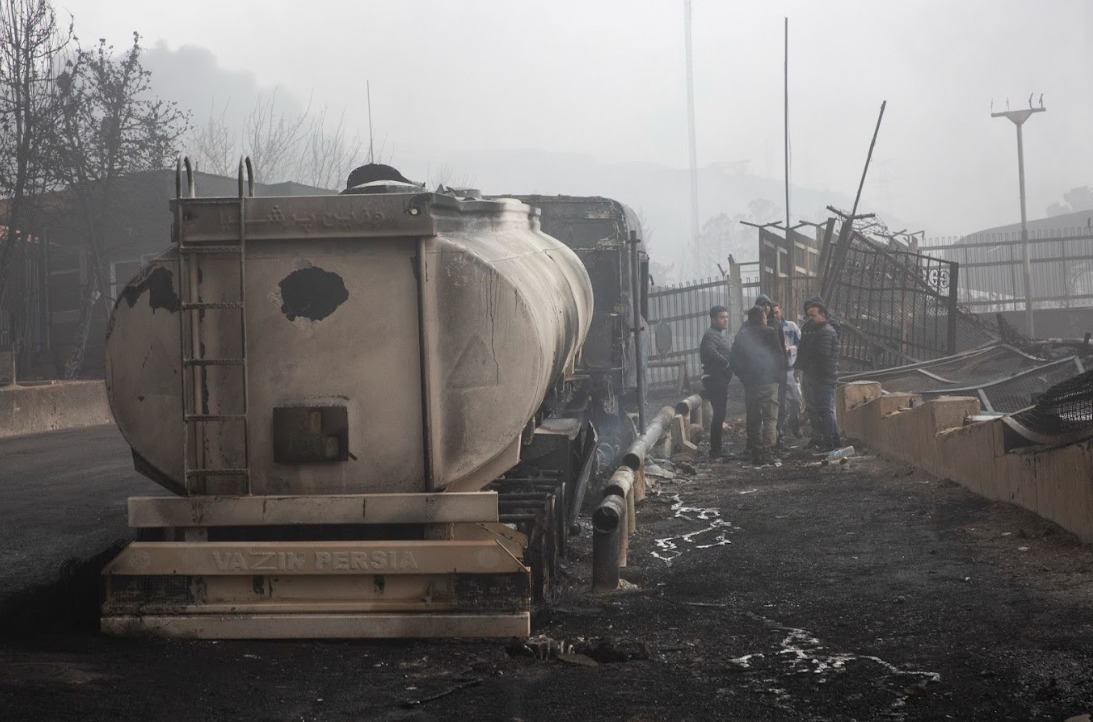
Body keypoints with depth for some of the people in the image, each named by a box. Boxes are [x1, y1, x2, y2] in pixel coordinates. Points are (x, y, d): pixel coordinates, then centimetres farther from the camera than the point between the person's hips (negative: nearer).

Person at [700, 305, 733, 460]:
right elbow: (710, 351, -30)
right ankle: (715, 450, -10)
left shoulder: (718, 335, 22)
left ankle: (716, 450, 20)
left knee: (719, 415, 13)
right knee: (719, 414, -11)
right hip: (715, 379, -10)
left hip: (720, 379, 10)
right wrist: (727, 364, -24)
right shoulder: (711, 335, -12)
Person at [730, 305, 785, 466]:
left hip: (749, 383, 4)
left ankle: (756, 454, 12)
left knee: (754, 419, 11)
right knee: (770, 418, -4)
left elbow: (733, 360, 7)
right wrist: (780, 374, 8)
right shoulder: (770, 333, -4)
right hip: (768, 382, -4)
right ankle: (767, 452, -17)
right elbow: (780, 355, -6)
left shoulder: (742, 336, 7)